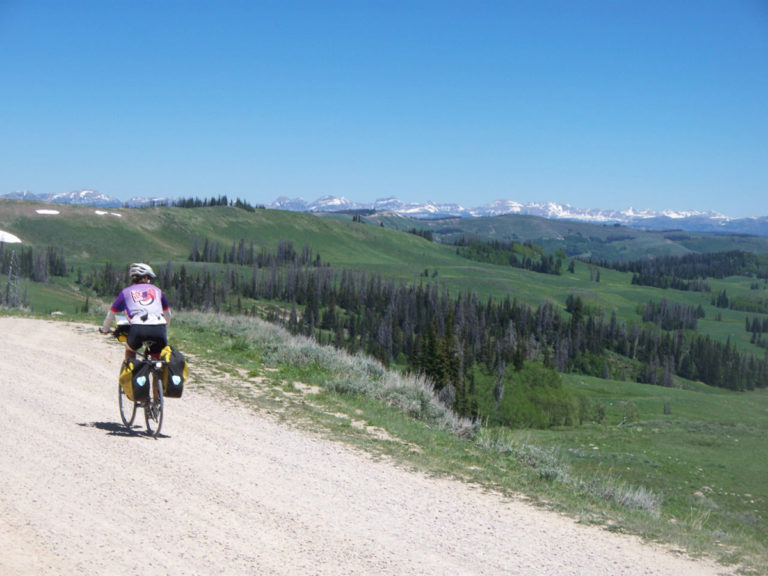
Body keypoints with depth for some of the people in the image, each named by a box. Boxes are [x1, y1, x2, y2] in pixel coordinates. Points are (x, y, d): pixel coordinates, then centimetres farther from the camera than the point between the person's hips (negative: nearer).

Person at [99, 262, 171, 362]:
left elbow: (111, 313, 31)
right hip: (159, 330, 1)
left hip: (138, 328, -1)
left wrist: (104, 329, 48)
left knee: (130, 350, 30)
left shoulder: (126, 291, 22)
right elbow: (167, 313, 38)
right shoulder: (157, 290, 27)